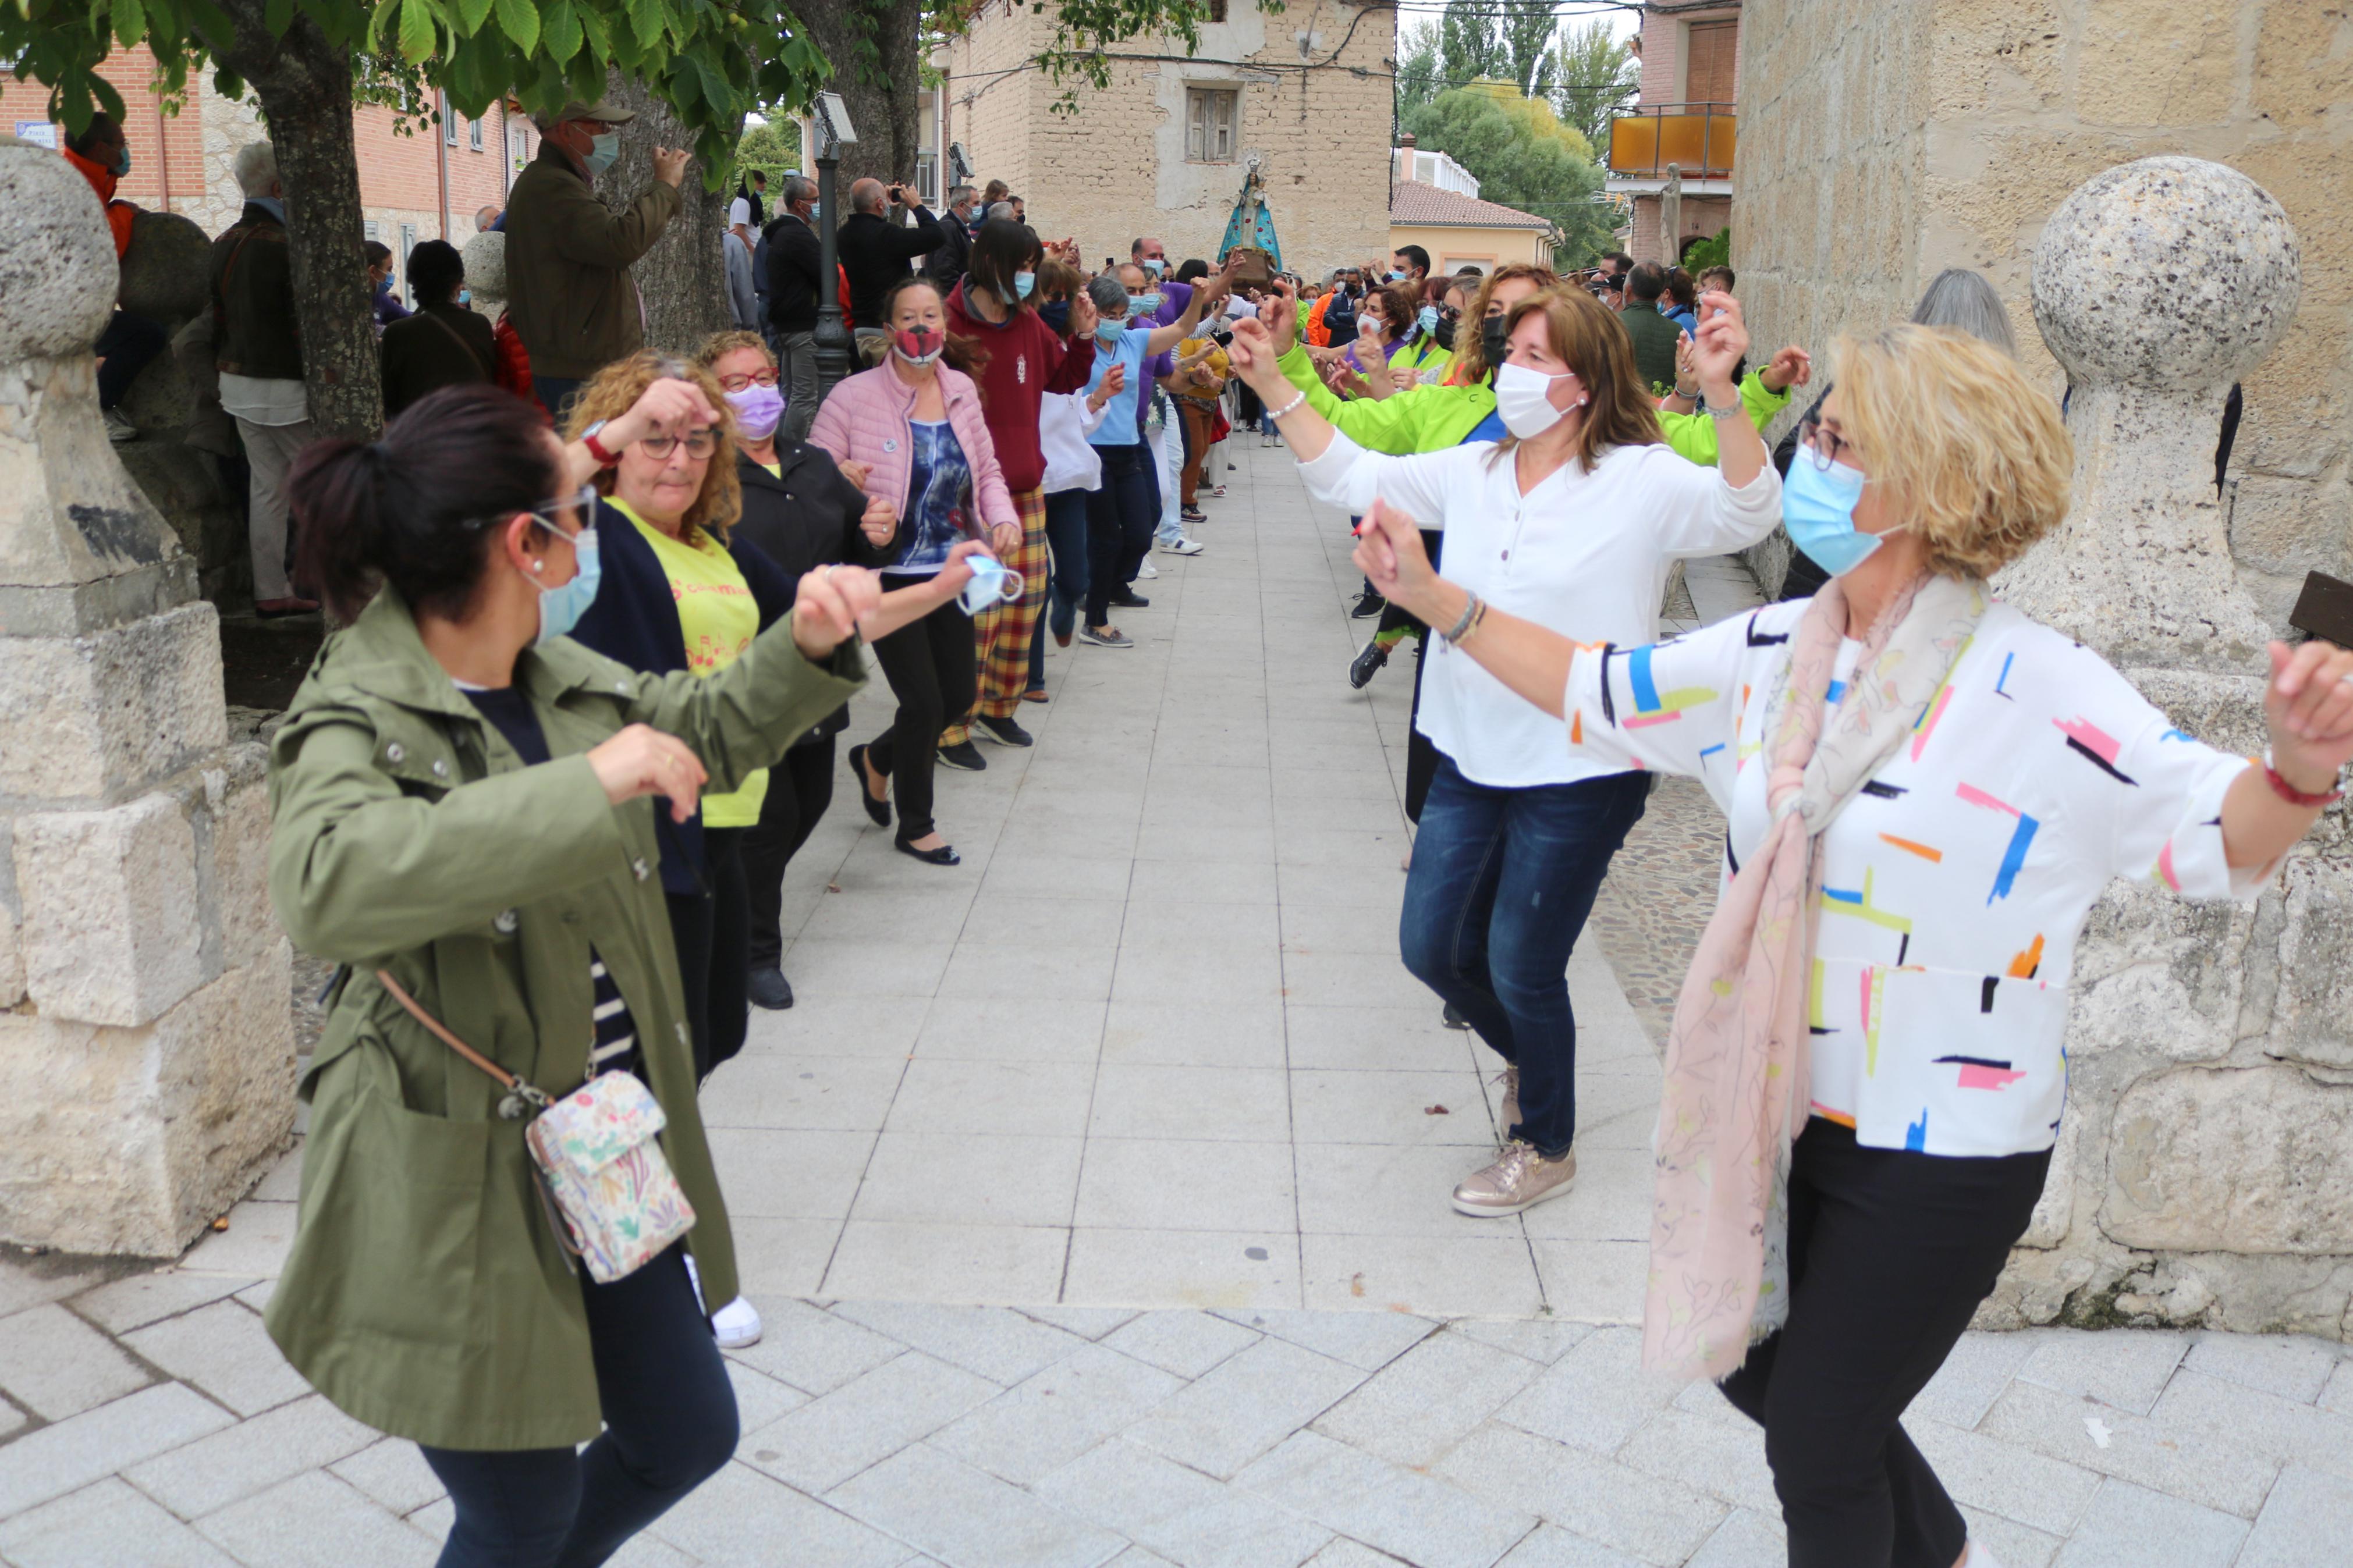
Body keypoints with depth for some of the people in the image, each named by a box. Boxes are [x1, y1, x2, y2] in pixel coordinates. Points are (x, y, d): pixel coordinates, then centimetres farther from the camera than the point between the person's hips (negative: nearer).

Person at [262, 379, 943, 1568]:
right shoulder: (361, 722, -20)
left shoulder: (565, 680, 4)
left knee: (687, 1436, 22)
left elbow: (713, 727, 20)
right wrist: (588, 783, -40)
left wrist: (810, 644, 1)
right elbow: (327, 878, -41)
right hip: (462, 1196, -8)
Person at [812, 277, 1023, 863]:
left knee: (958, 696, 12)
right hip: (888, 577, -6)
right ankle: (914, 826, 20)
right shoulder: (853, 397, -12)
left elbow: (987, 472, 14)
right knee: (924, 700, -4)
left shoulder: (961, 391, 5)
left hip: (950, 571, 6)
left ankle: (876, 759, 42)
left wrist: (1003, 518, -5)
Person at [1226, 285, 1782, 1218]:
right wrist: (1272, 383, 3)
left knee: (1521, 969, 5)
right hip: (1472, 760, 6)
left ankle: (1546, 1149, 33)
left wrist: (1721, 392, -43)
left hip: (1579, 778, -6)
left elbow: (1747, 511, -28)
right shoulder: (1472, 472, 4)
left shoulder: (1641, 481, -12)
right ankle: (1528, 1059, 46)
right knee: (1431, 948, 13)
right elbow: (1348, 476, 10)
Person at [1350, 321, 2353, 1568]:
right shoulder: (1771, 651, -2)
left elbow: (2221, 840, -22)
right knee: (1754, 1365, 26)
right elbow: (1594, 687, 8)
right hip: (1780, 1113, 7)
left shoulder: (2042, 689, -21)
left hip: (1943, 1153, -7)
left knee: (1817, 1448, 10)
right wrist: (1439, 601, 5)